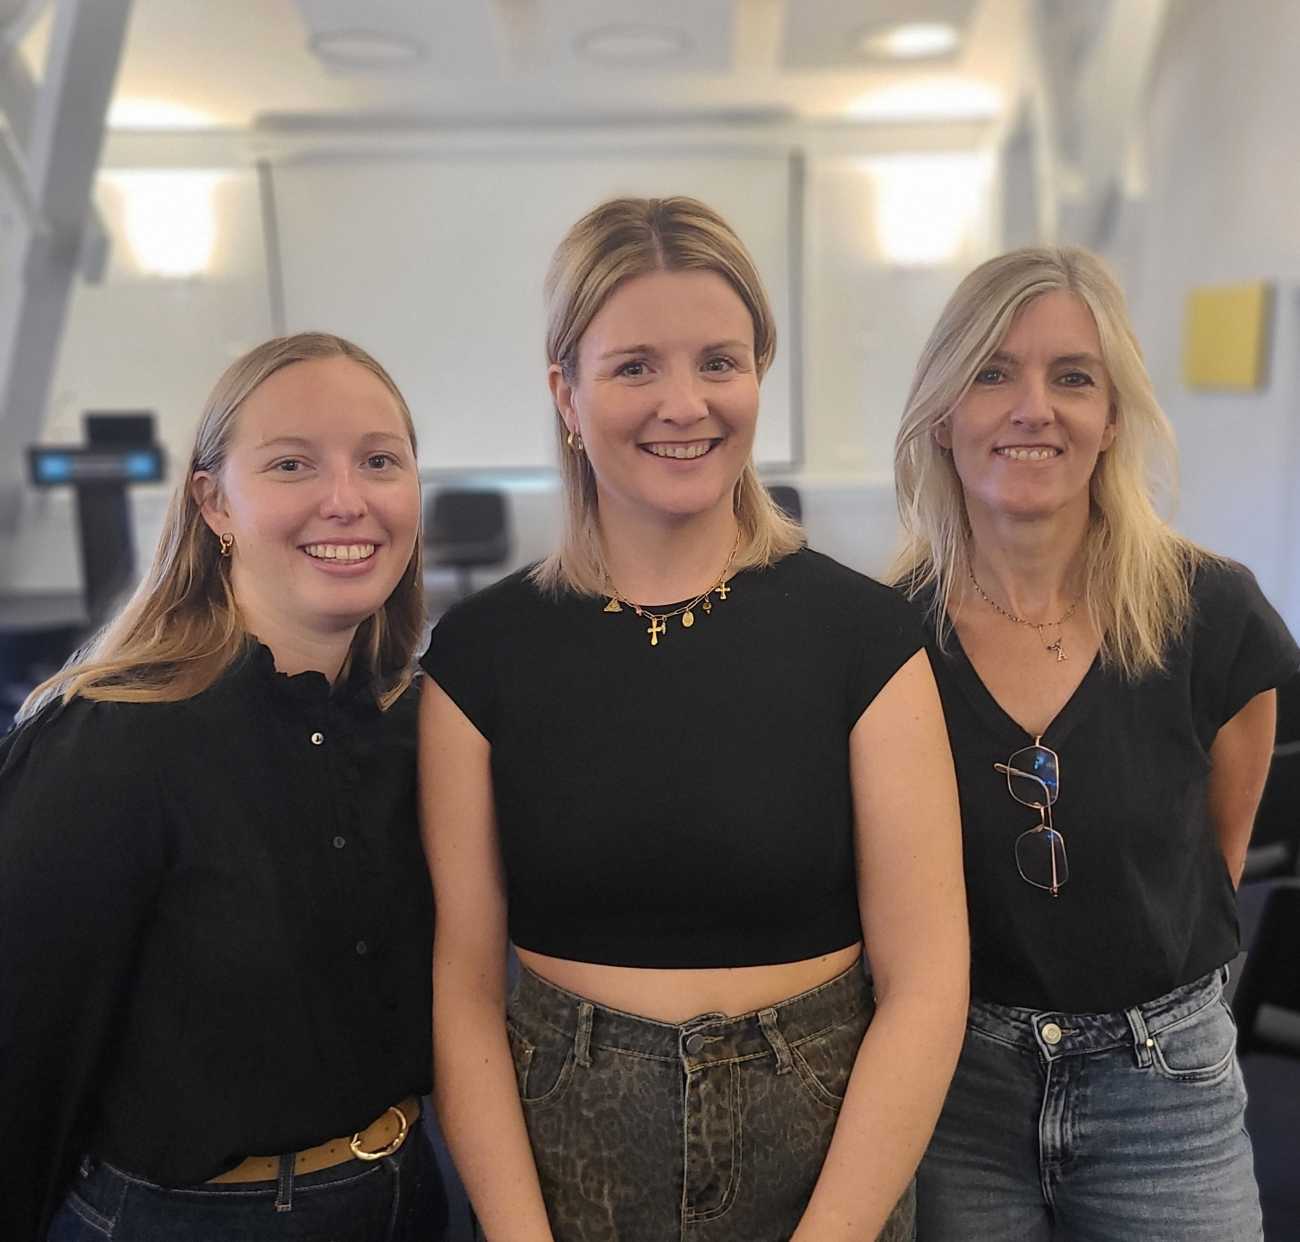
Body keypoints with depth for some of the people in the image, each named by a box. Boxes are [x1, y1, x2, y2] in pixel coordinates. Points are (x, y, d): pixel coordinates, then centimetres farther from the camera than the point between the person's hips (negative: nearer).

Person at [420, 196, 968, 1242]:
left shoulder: (862, 629, -10)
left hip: (826, 1153, 0)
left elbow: (925, 979, -10)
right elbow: (463, 985, -6)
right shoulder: (481, 649, -7)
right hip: (557, 1151, 1)